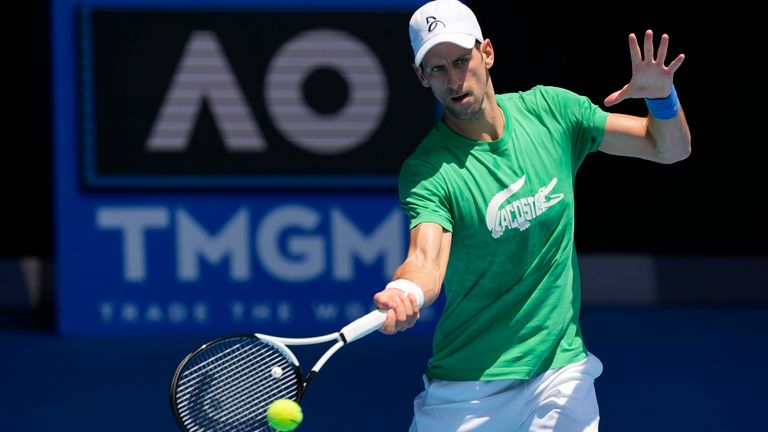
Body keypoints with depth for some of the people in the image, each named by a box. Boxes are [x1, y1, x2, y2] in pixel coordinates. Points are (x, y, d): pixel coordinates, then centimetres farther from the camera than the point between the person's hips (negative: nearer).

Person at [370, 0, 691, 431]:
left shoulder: (550, 110, -1)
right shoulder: (426, 171, -12)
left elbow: (672, 149, 4)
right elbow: (427, 259, -29)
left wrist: (662, 96, -18)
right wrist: (405, 291, -52)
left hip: (561, 371, 2)